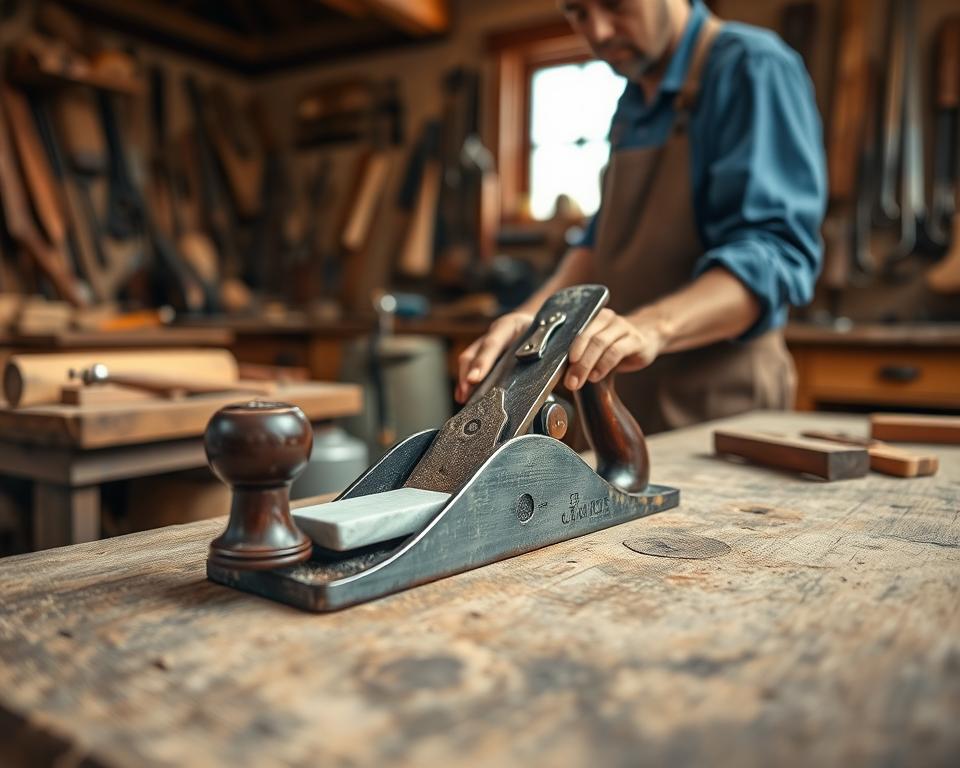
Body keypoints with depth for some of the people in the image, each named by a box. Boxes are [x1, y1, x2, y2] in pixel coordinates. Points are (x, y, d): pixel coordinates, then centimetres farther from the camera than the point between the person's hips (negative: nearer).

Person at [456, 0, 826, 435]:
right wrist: (531, 316, -10)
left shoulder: (753, 68, -12)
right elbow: (602, 241, 9)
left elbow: (777, 250, -22)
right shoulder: (631, 105, 9)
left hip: (719, 409, -6)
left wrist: (652, 327, -39)